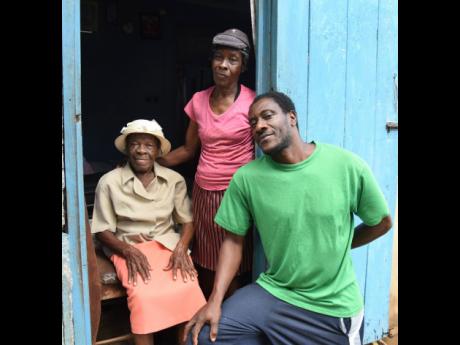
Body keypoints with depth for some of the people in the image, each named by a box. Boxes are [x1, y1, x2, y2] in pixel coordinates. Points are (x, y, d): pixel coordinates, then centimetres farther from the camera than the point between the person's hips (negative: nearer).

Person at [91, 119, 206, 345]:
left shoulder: (174, 180, 3)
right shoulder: (109, 182, -3)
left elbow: (188, 220, 6)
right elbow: (102, 231, 0)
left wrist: (181, 247, -13)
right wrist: (129, 252, -16)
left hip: (168, 244, 2)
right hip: (127, 248, -1)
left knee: (188, 289, -26)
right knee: (143, 296, -30)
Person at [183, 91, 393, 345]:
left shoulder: (348, 166, -12)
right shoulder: (246, 178, -9)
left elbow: (382, 223, 2)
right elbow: (233, 240, -4)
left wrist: (336, 248, 7)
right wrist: (215, 301, -12)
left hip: (334, 305, -1)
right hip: (272, 293, 1)